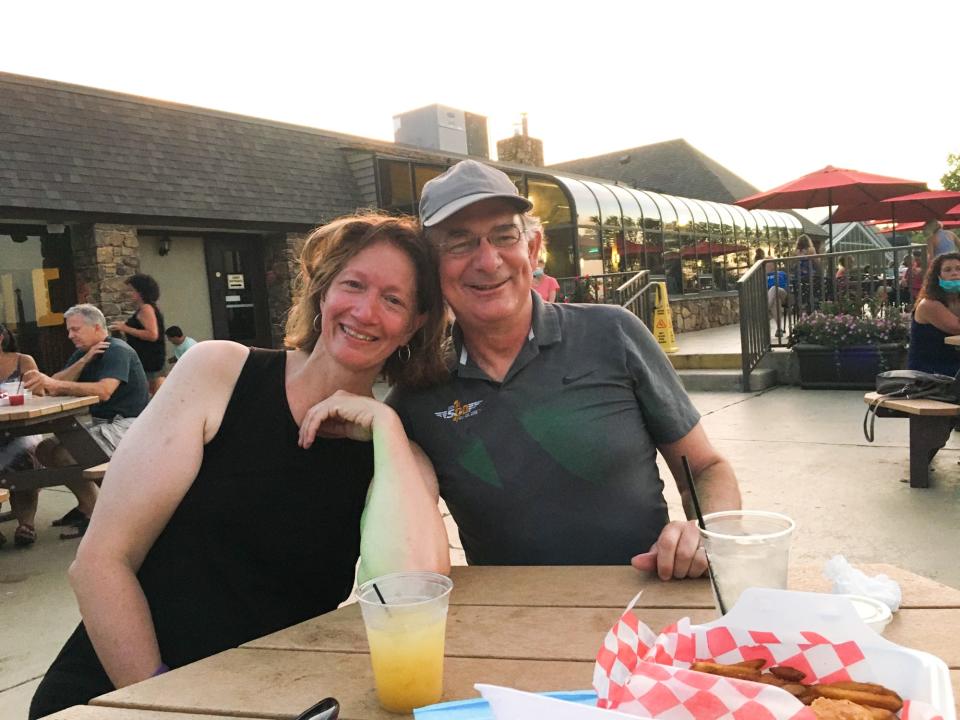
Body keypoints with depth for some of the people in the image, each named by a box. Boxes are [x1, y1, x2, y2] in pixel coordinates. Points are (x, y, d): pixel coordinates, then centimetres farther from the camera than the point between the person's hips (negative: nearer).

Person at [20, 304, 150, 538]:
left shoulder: (117, 351, -12)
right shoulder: (82, 353, 15)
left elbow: (104, 391, -30)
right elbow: (56, 385, -1)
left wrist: (55, 384, -37)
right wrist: (84, 361, -14)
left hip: (125, 425, -9)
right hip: (99, 422, 9)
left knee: (64, 454, -24)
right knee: (46, 449, -1)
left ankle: (94, 511, -7)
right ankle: (86, 503, 10)